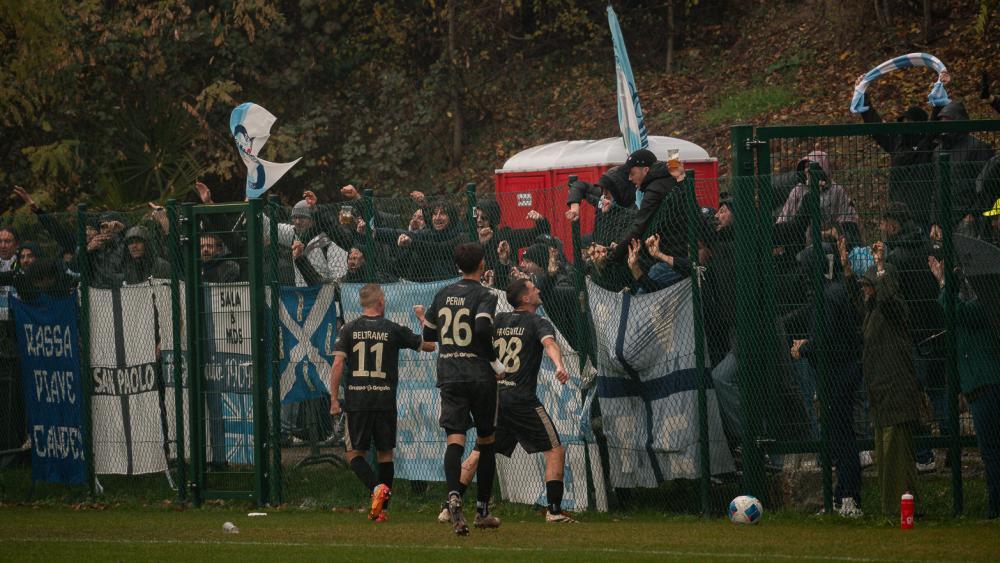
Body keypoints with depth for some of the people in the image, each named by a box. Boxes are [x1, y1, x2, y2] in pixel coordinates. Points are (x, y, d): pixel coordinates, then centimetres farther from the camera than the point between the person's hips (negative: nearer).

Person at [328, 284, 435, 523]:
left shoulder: (349, 330, 1)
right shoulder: (393, 330, 1)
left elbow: (338, 364, -7)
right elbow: (429, 346, 10)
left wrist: (334, 399, -2)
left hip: (356, 402, 0)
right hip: (385, 402, 0)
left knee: (355, 454, 6)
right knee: (385, 454, 11)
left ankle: (377, 487, -20)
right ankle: (382, 509, 9)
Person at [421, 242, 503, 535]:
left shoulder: (443, 294, 10)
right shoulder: (484, 296, -7)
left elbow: (428, 334, 19)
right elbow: (483, 328, -24)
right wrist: (496, 363, -13)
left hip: (448, 376, 3)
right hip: (479, 376, -3)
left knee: (455, 439, -7)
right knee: (487, 441, 12)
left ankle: (454, 495, -34)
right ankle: (482, 509, 17)